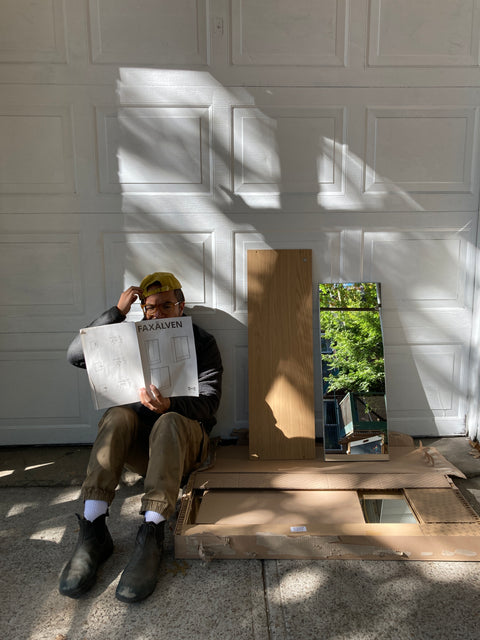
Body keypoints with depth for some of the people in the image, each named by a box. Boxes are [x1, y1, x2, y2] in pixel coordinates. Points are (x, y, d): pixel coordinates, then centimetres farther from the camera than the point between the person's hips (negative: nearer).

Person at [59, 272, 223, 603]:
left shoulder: (202, 342, 2)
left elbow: (208, 402, -10)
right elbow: (76, 354, -4)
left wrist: (170, 405, -32)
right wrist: (117, 312, -12)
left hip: (186, 441, -2)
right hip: (139, 446, 3)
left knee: (170, 423, -35)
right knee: (118, 415, -29)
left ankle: (152, 534, -42)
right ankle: (93, 529, -34)